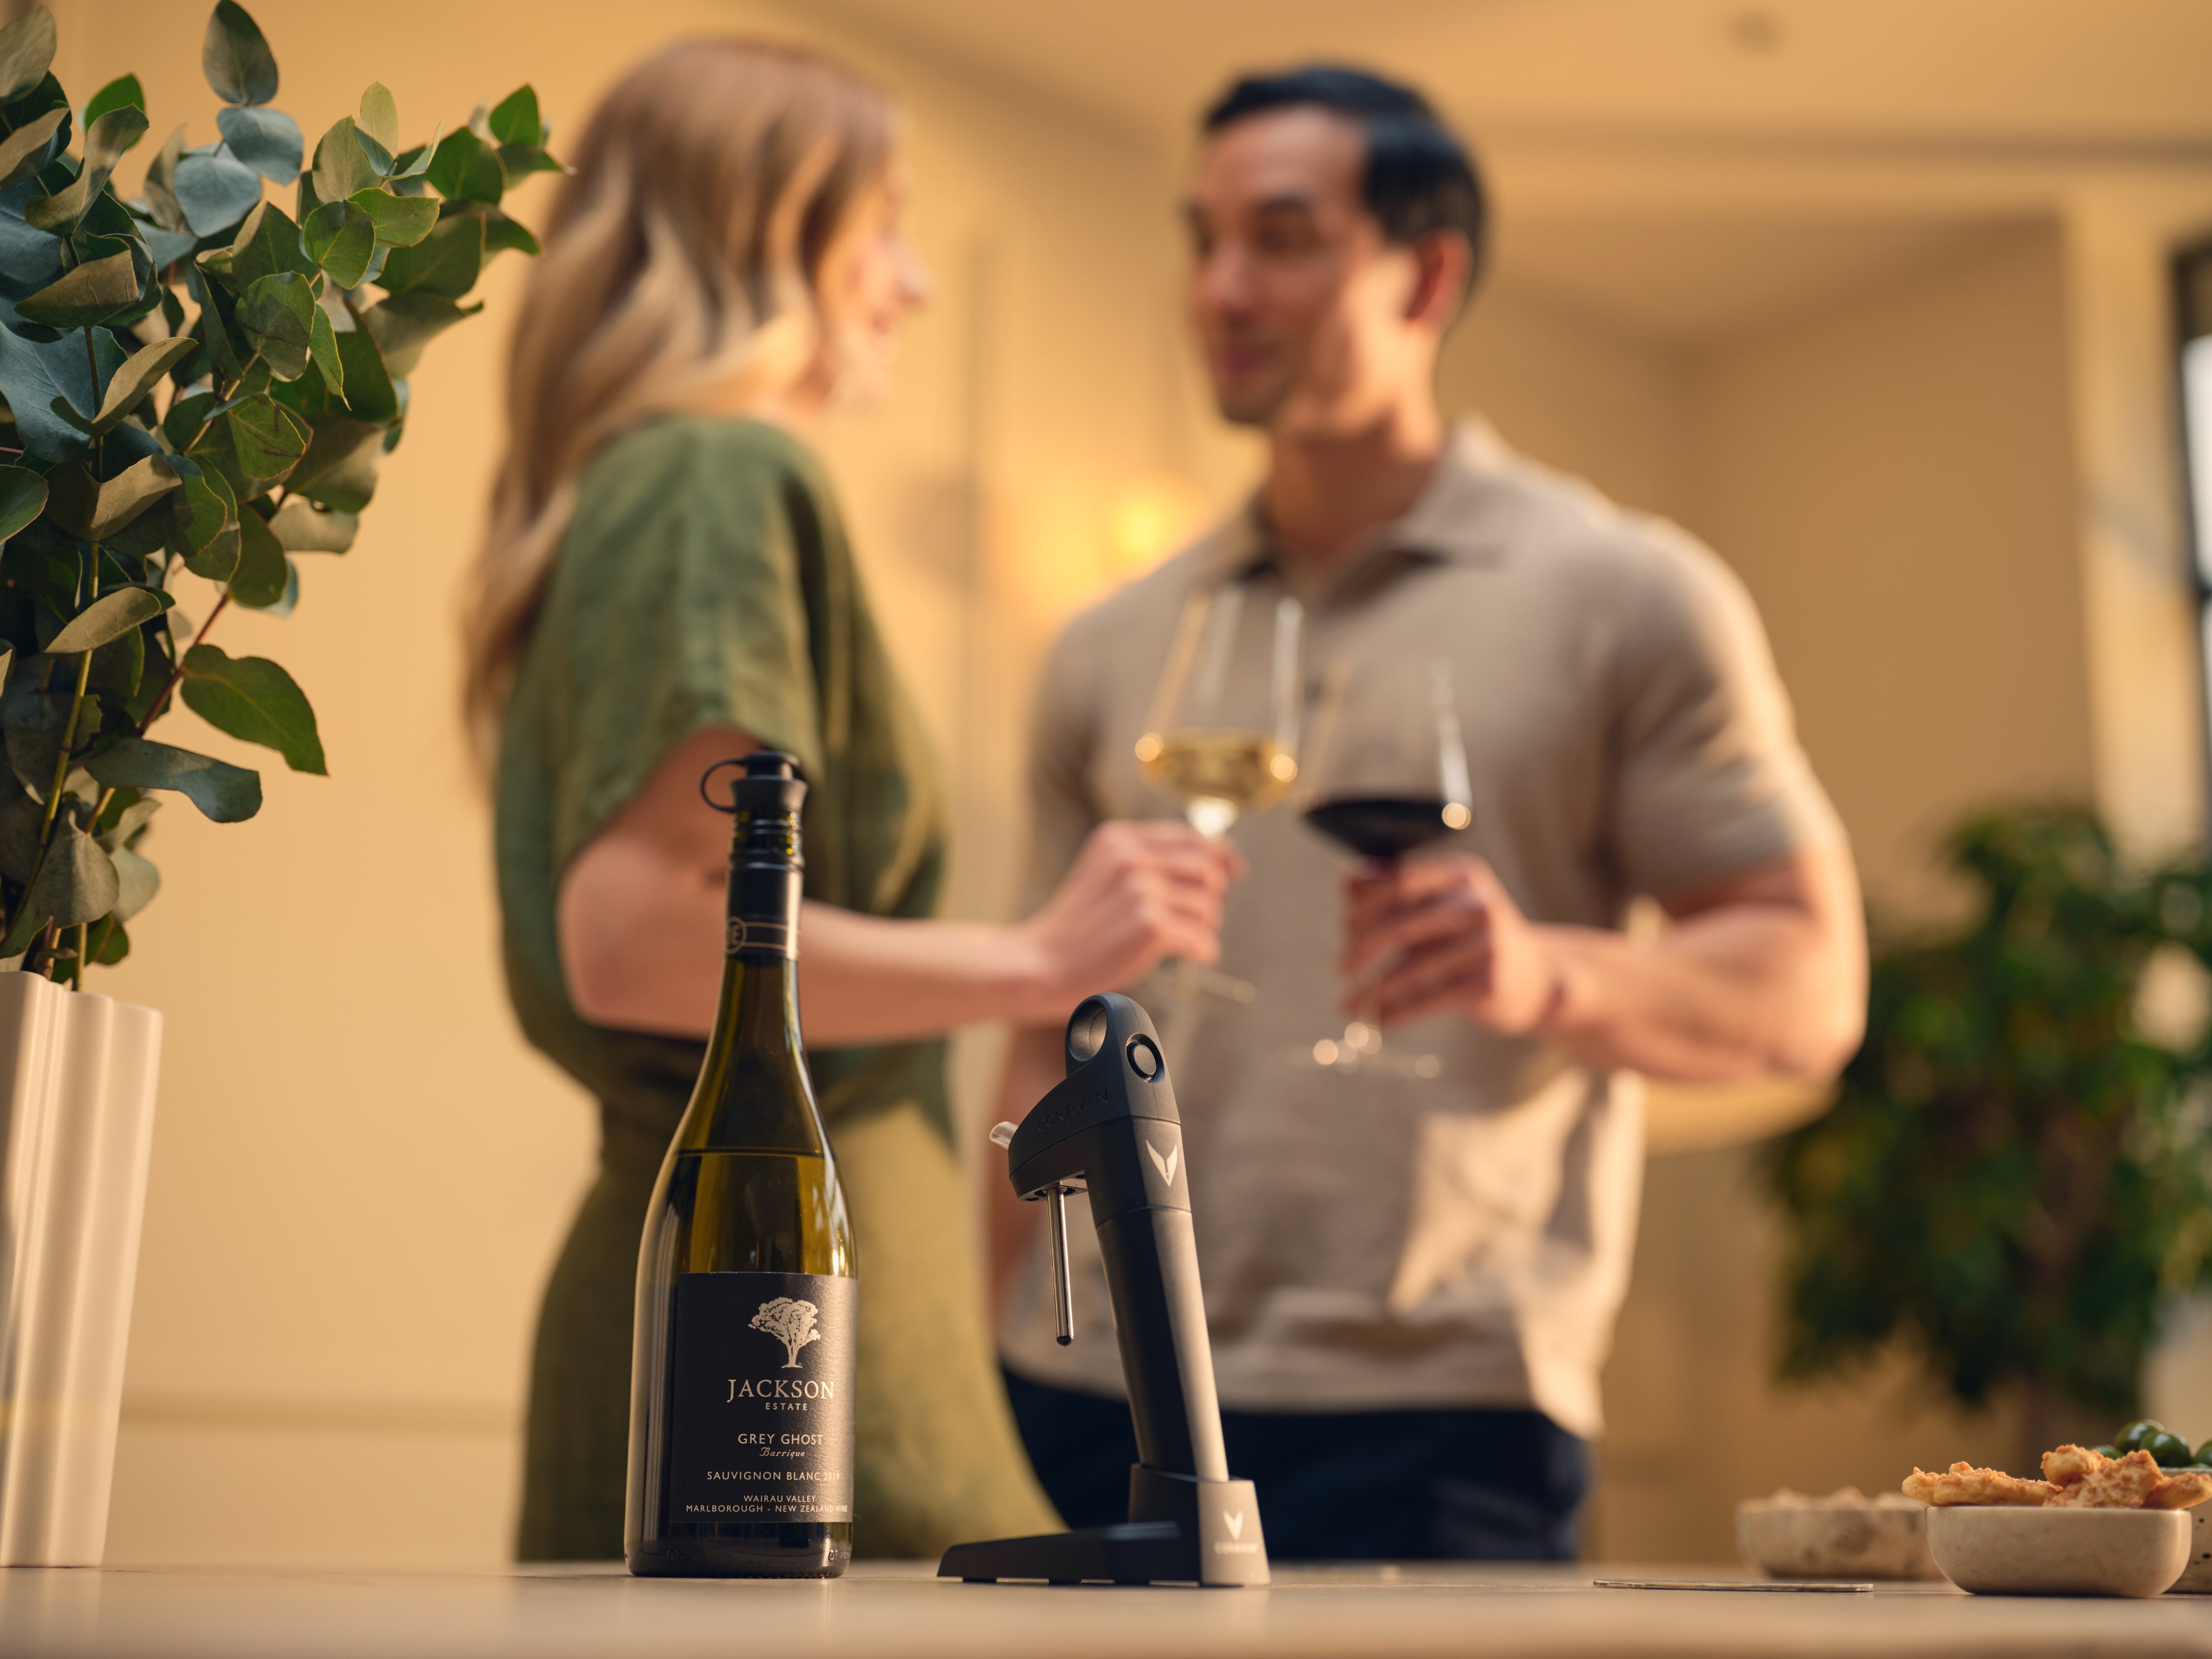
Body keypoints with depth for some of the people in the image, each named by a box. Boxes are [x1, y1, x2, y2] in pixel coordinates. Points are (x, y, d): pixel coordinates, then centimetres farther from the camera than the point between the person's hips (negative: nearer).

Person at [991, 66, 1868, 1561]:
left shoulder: (1625, 597, 2)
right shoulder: (1112, 652, 13)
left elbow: (1808, 987, -1)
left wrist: (1546, 974, -20)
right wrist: (973, 1401, 7)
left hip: (1427, 1406, -3)